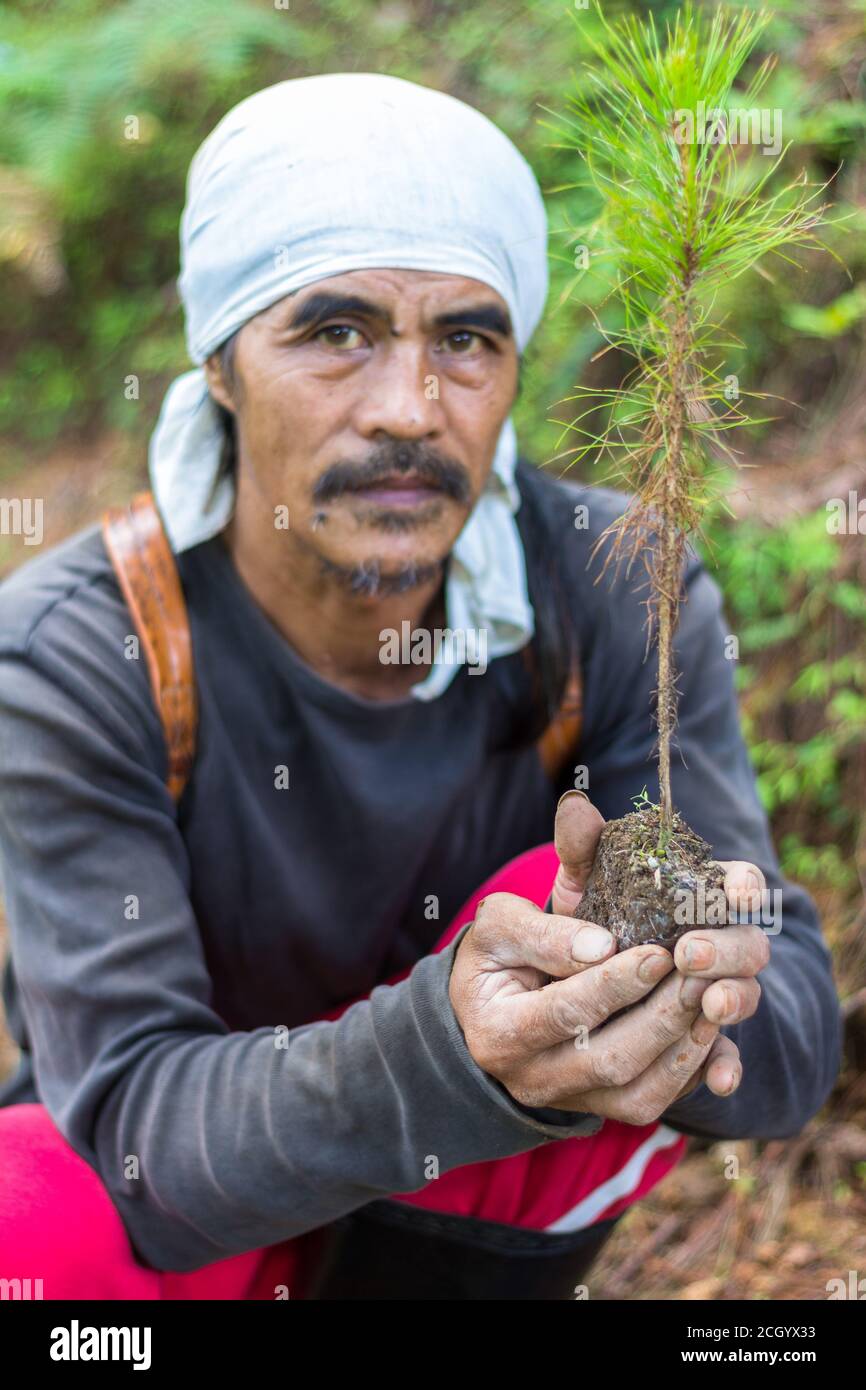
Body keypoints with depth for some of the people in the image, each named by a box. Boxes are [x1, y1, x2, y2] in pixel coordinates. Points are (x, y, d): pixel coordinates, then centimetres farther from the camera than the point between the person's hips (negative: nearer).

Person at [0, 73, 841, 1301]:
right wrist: (444, 1051, -50)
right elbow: (139, 1123, -30)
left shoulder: (621, 597, -17)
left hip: (469, 1205, 3)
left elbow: (794, 1041, -20)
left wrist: (704, 992, -46)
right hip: (188, 1199, -2)